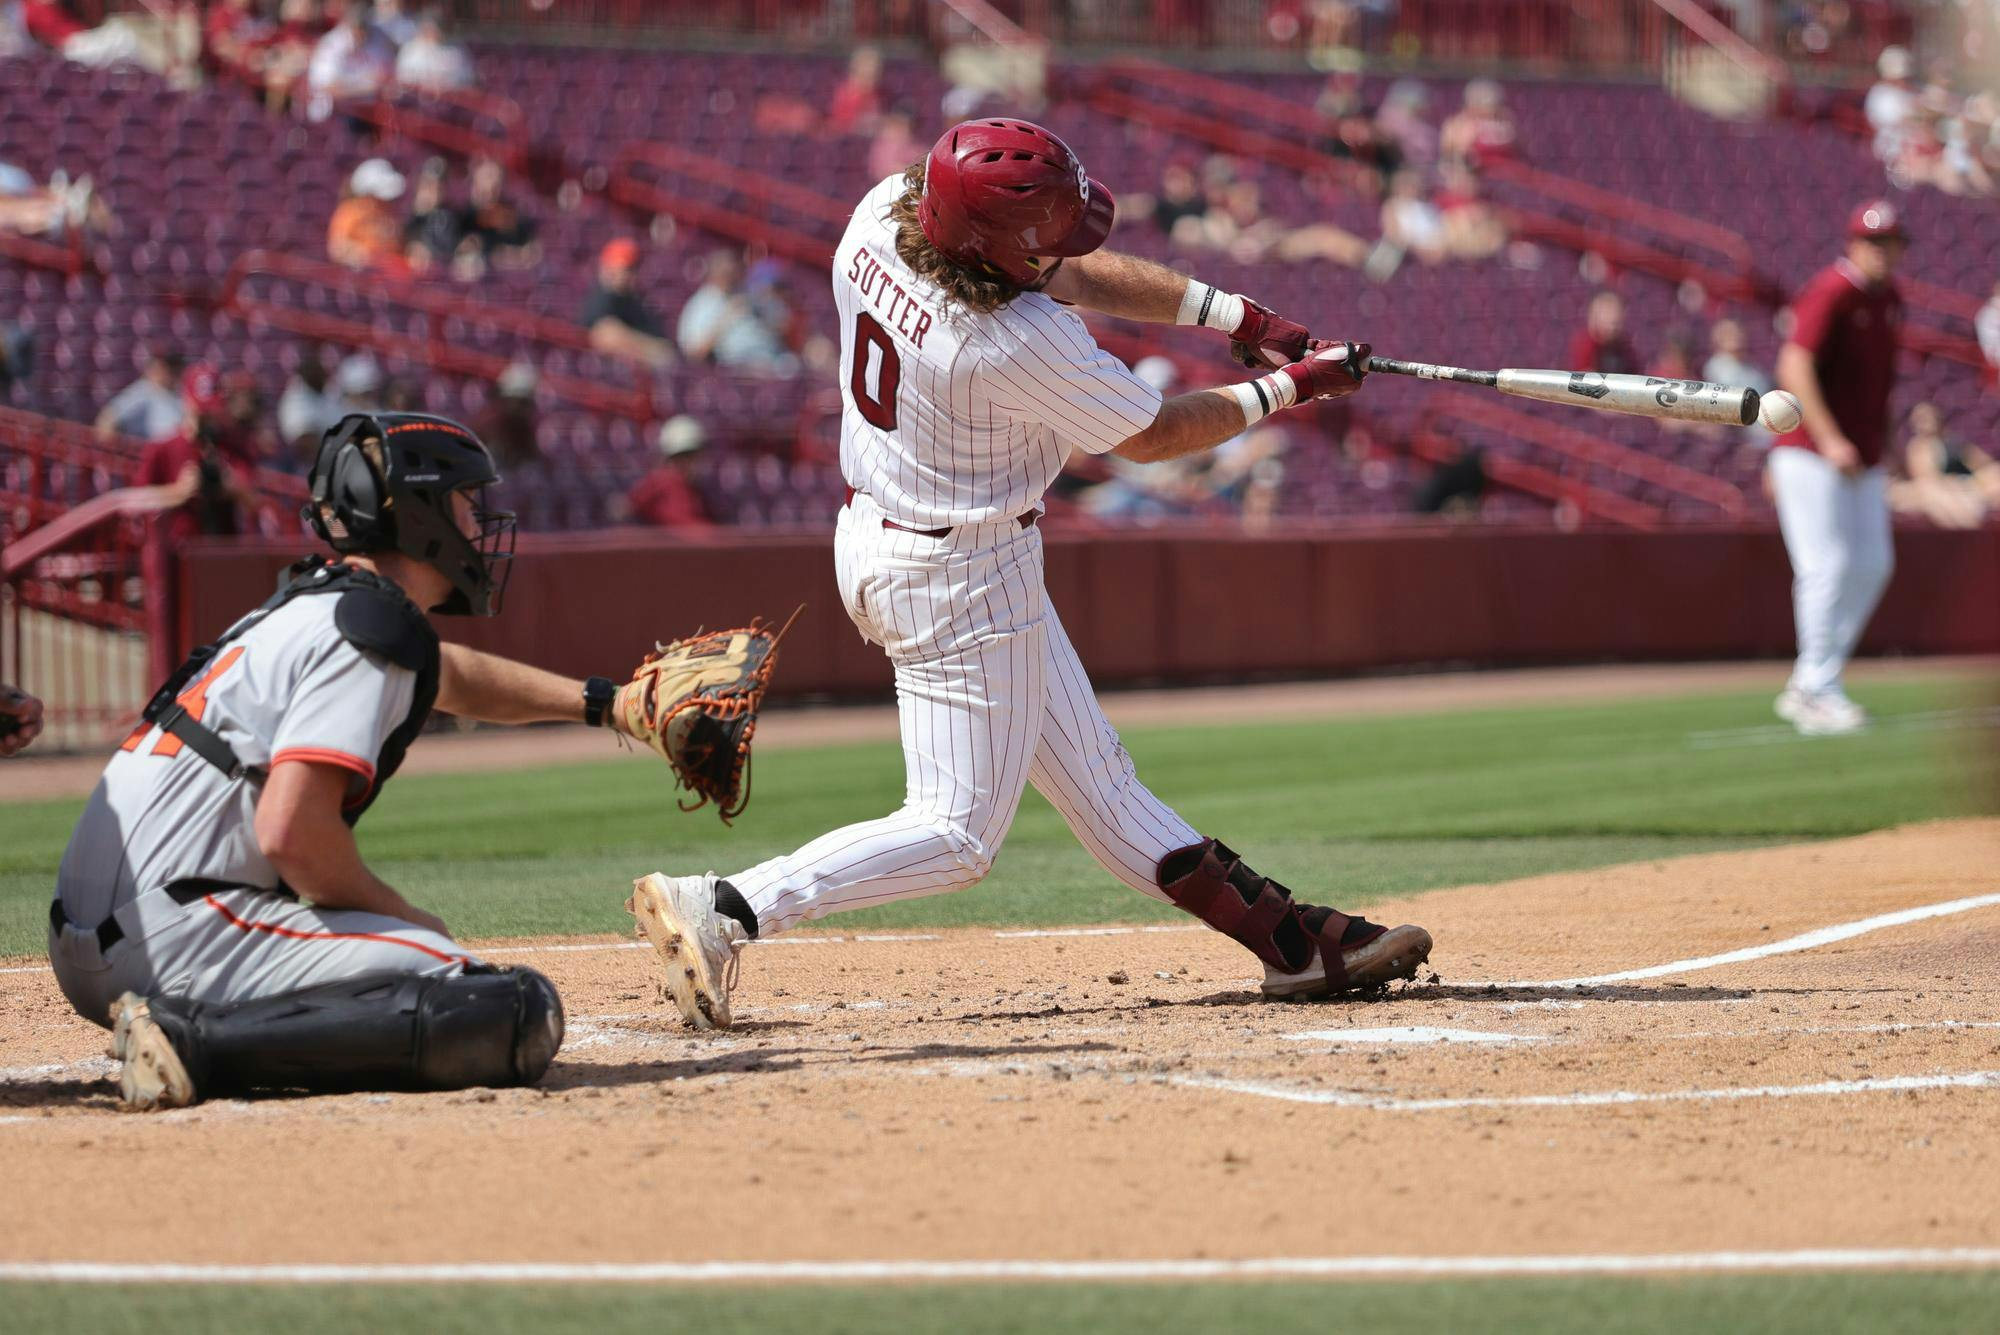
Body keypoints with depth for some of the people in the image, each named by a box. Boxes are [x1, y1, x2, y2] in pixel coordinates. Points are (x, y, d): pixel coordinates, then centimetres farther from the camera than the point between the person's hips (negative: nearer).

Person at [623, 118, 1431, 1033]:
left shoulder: (884, 212, -9)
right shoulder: (1015, 344, -32)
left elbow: (1072, 274, 4)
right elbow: (1152, 435, -14)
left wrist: (1237, 315, 0)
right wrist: (1284, 389, -1)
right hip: (962, 580, -10)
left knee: (1092, 776, 15)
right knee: (958, 834, -2)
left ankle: (1286, 938, 22)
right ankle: (724, 909, -10)